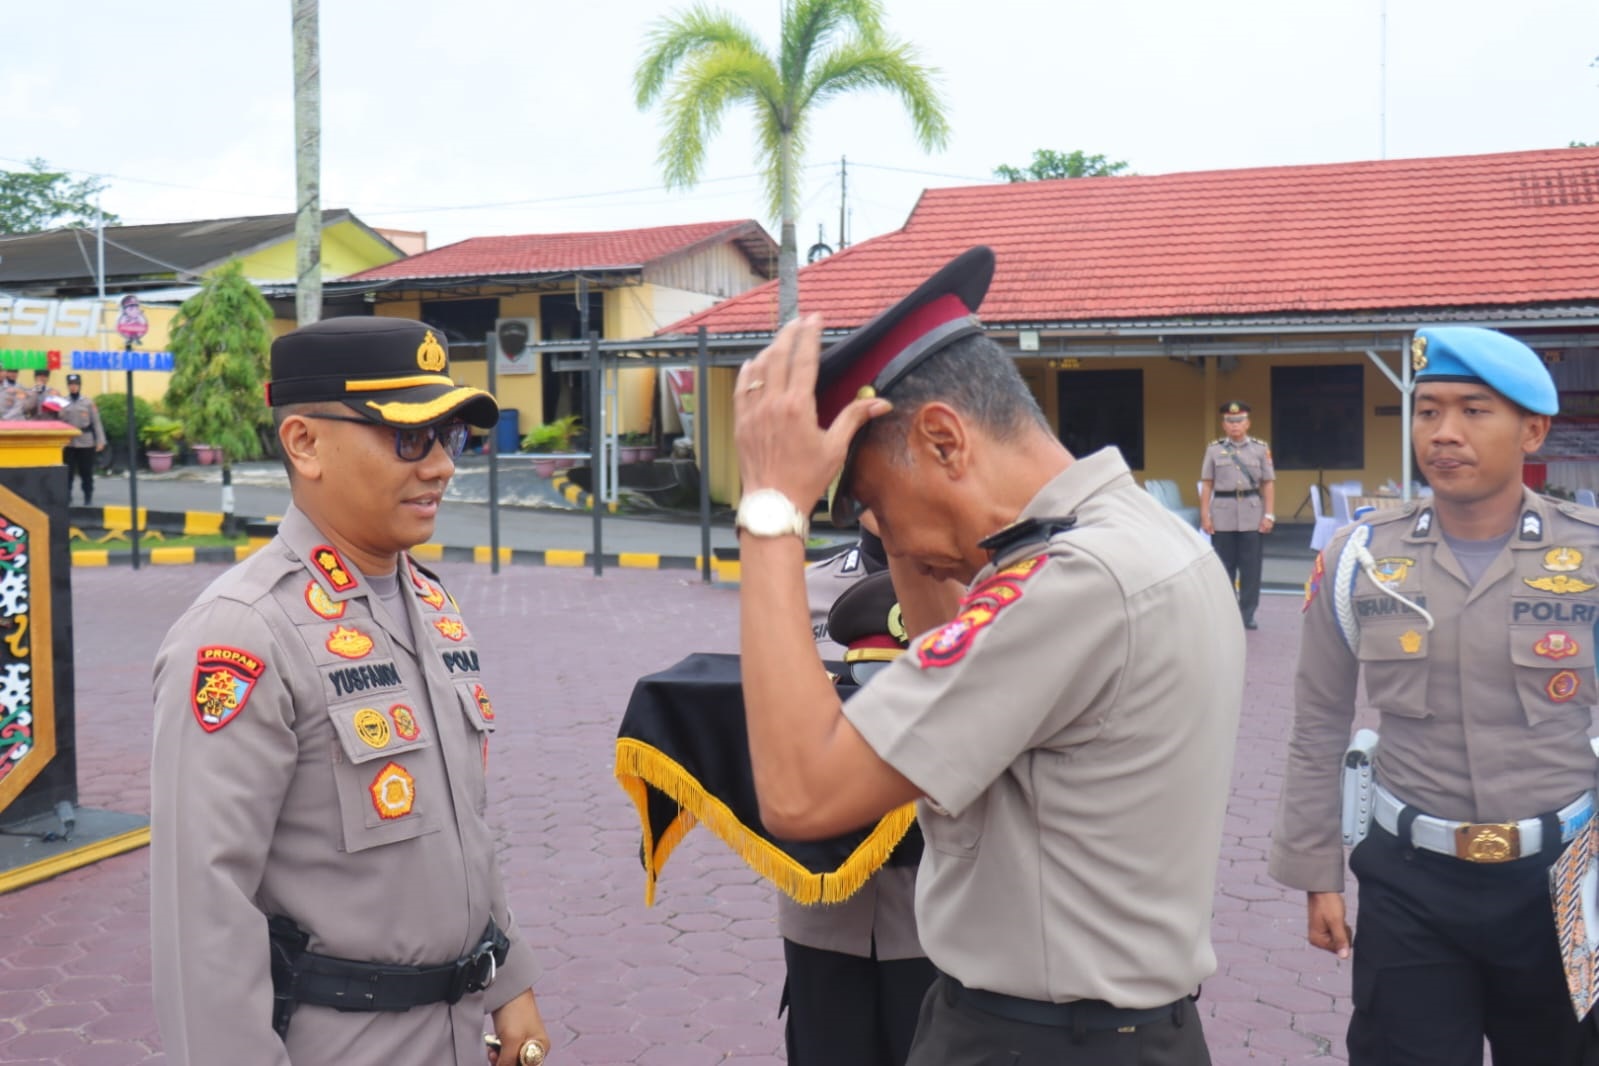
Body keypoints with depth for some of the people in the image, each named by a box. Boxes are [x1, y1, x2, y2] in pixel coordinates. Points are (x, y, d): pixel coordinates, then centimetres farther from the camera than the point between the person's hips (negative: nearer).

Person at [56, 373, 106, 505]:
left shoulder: (88, 402, 2)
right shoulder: (62, 402, 6)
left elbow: (96, 422, 1)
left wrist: (100, 440, -5)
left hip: (86, 443, -1)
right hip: (68, 443, 1)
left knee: (86, 473, 6)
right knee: (67, 472, 2)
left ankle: (88, 498, 16)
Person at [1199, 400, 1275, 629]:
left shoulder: (1261, 448, 5)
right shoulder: (1214, 449, 5)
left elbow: (1268, 484, 4)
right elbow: (1206, 484, 4)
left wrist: (1269, 515, -3)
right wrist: (1205, 515, -2)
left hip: (1252, 514, 0)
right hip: (1222, 515, 0)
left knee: (1251, 567, 1)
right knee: (1223, 566, 4)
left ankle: (1247, 614, 10)